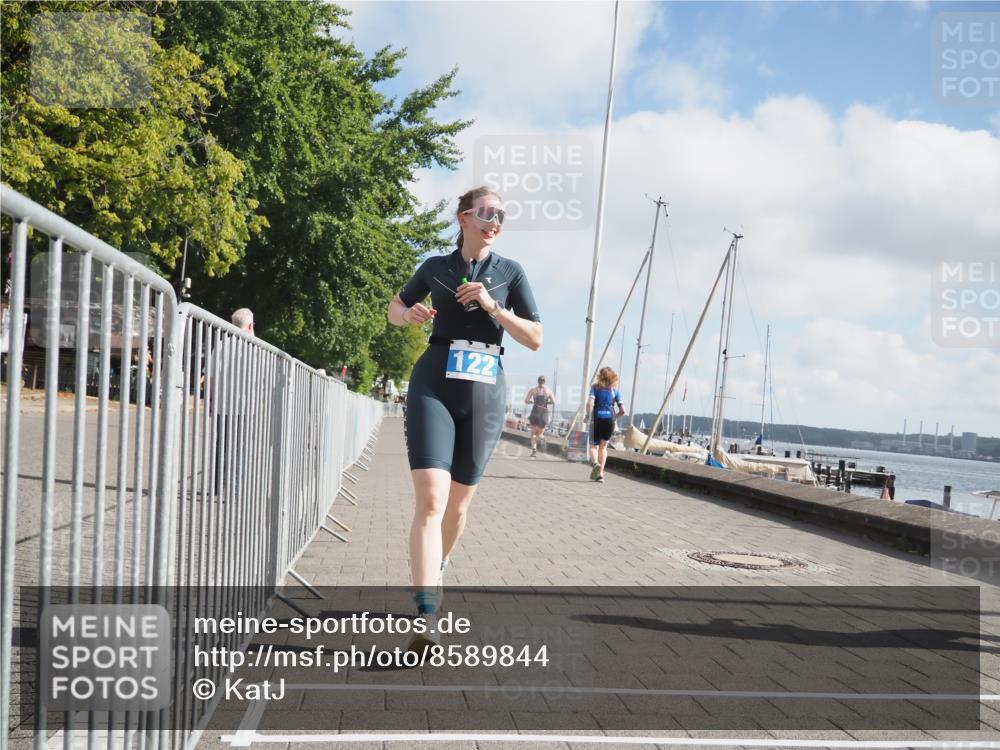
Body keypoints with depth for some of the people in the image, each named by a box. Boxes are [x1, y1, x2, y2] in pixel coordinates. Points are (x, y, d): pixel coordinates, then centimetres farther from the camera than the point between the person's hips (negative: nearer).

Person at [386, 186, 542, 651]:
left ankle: (435, 570, 41)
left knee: (458, 503, 12)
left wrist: (492, 306, -11)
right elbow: (395, 308, 23)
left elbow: (536, 339, 2)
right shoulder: (436, 267, 9)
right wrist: (410, 314, -1)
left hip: (485, 391, 2)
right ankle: (426, 619, -24)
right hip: (434, 385, -1)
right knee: (430, 498, -17)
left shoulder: (511, 272, 7)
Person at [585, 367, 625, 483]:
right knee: (603, 447, 14)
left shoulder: (595, 387, 3)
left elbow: (590, 403, -14)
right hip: (610, 420, 2)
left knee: (594, 445, 8)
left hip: (597, 419, -2)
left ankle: (595, 462, -24)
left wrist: (588, 415, -1)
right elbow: (622, 410, 4)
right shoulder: (615, 390, 8)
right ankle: (600, 473, 7)